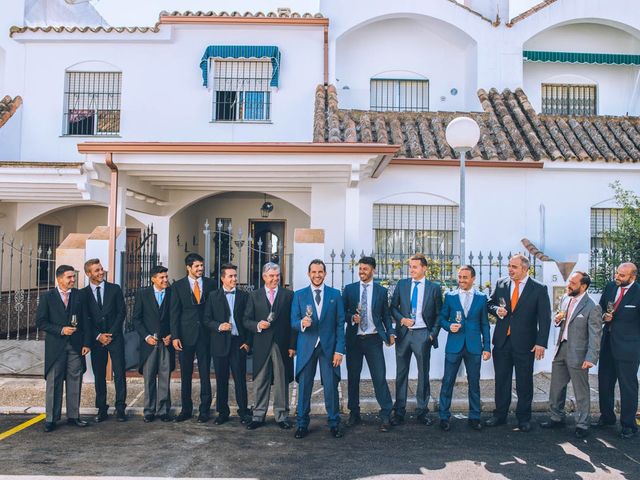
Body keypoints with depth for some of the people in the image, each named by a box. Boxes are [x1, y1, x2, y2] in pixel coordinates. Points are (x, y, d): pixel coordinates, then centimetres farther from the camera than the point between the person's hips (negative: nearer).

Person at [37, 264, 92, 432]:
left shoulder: (79, 295, 7)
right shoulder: (47, 297, 1)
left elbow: (85, 320, 5)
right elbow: (40, 321, -2)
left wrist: (86, 343, -1)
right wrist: (60, 330, -14)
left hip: (76, 345, 2)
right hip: (55, 346, -2)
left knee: (75, 381, 6)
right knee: (54, 382, 2)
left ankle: (73, 416, 16)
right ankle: (51, 419, 11)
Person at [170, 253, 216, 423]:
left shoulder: (210, 284, 4)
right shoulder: (178, 286, 2)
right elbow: (174, 313, 1)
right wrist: (175, 336, -6)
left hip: (205, 334, 0)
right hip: (186, 335, 0)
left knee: (205, 374, 3)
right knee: (185, 375, 9)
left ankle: (204, 410, 13)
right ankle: (186, 409, 21)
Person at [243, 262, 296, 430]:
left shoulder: (288, 295, 4)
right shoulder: (254, 295, 7)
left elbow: (293, 322, 2)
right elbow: (246, 320, 6)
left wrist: (292, 345, -4)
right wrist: (257, 325, -15)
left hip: (282, 345, -1)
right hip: (261, 345, 1)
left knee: (282, 382, 6)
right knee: (260, 382, 6)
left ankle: (282, 416, 17)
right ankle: (258, 416, 17)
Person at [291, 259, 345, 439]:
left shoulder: (335, 294, 6)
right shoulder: (299, 295, 7)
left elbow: (340, 323, 3)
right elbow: (293, 322, 4)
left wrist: (339, 350, -4)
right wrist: (302, 323, -21)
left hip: (329, 347, 0)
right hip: (306, 347, 0)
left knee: (331, 386, 2)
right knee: (304, 386, 3)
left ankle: (334, 424, 16)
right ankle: (302, 424, 16)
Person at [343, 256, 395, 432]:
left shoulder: (382, 291, 6)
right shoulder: (349, 289, 6)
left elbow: (386, 315, 9)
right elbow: (342, 312, 6)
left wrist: (390, 333, -3)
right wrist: (352, 318, -14)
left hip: (373, 339, -1)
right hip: (354, 338, 2)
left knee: (380, 377, -6)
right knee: (353, 377, 9)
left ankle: (385, 416, 2)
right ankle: (354, 414, 21)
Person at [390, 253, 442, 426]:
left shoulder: (434, 288, 2)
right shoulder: (401, 284, 7)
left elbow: (439, 314, 5)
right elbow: (393, 306, 9)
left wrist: (433, 333, -3)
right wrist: (401, 319, -8)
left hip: (422, 334, -1)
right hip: (403, 333, 2)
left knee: (423, 374, 6)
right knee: (401, 373, 6)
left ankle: (422, 411, 17)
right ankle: (399, 412, 14)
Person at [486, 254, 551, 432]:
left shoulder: (539, 289, -5)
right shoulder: (501, 284, 5)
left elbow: (545, 318, -6)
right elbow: (490, 304, 15)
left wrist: (541, 343, -12)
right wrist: (497, 310, -9)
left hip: (524, 343, -3)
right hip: (502, 340, 3)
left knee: (524, 382, 8)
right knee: (501, 380, 11)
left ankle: (524, 418, 22)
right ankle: (500, 415, 24)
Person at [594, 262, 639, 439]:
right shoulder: (610, 287, 2)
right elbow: (601, 308, 14)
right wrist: (604, 316, -5)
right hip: (608, 343, 6)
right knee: (604, 382, 16)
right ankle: (607, 416, 33)